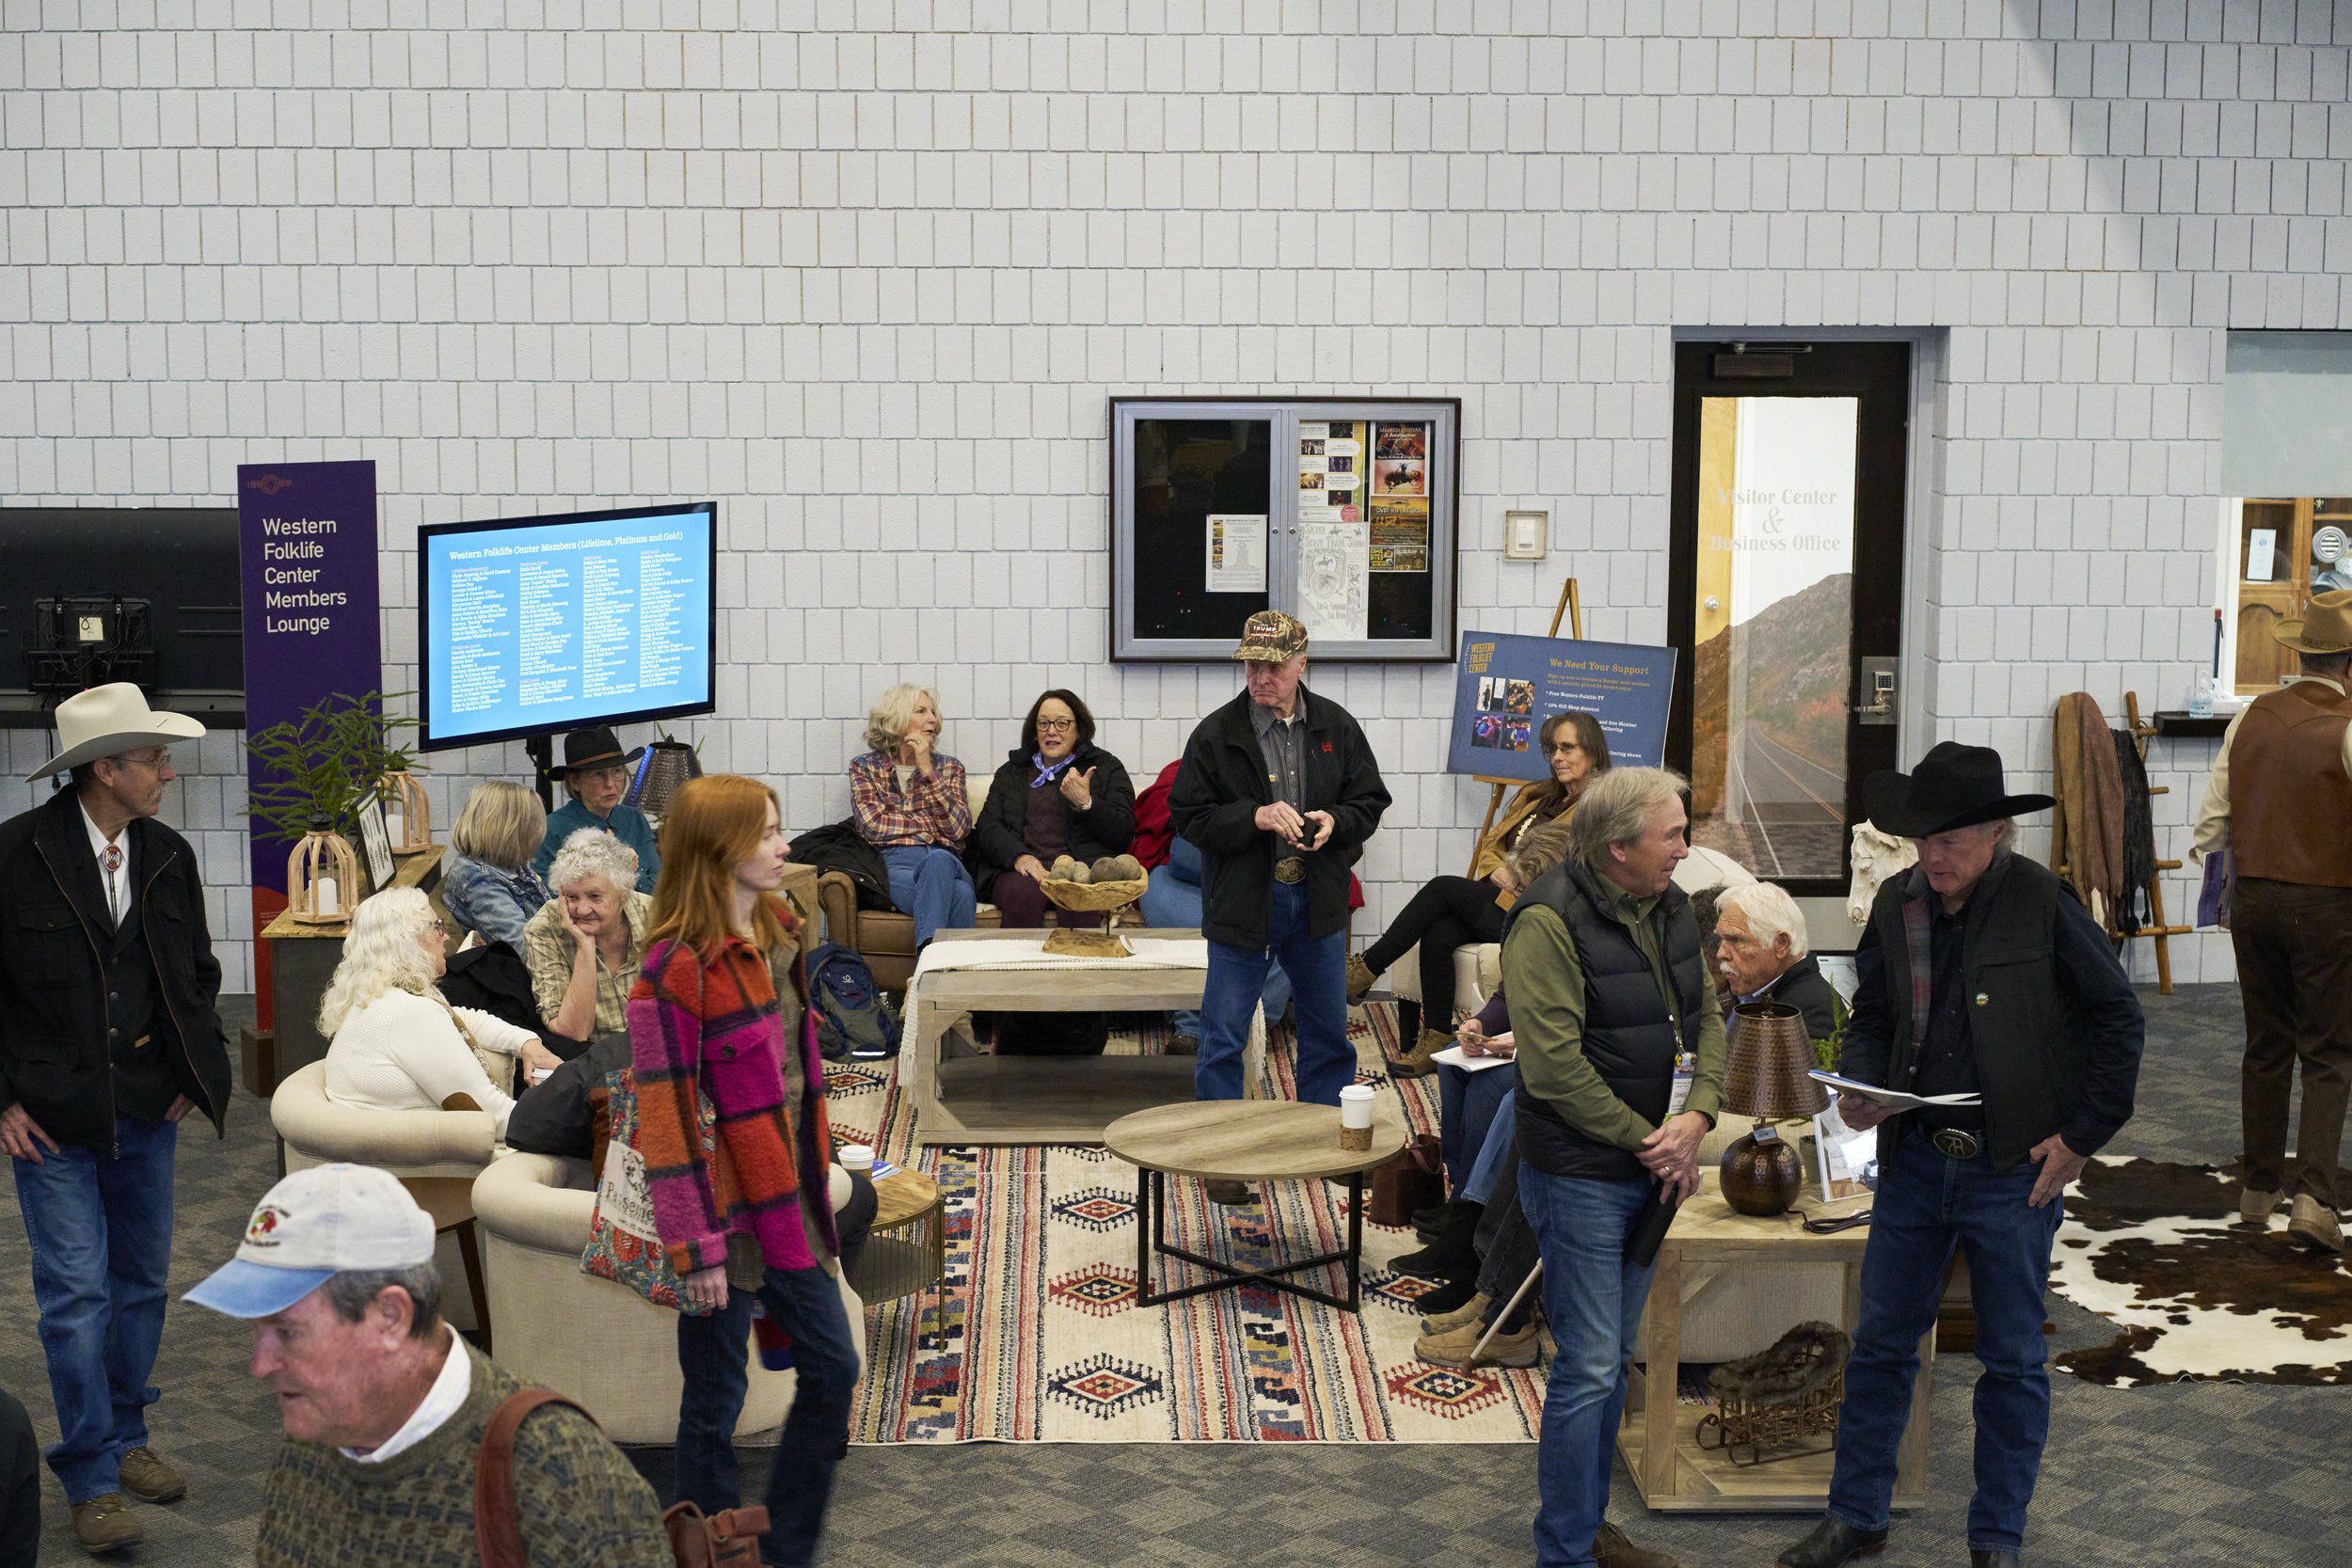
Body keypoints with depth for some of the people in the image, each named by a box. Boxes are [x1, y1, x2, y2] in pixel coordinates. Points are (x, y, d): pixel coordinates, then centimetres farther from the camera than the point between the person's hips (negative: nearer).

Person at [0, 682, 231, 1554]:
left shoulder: (168, 857, 4)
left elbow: (199, 972, 17)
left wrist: (200, 1067, 7)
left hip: (148, 1112, 5)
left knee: (142, 1281, 14)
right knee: (77, 1294, -2)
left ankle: (126, 1436, 29)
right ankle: (92, 1477, 9)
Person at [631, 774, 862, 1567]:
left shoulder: (777, 935, 6)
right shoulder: (676, 971, -19)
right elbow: (666, 1118, -18)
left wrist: (816, 1175, 16)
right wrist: (694, 1249, -17)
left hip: (788, 1201, 8)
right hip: (723, 1210, -8)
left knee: (833, 1368, 14)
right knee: (715, 1405, 7)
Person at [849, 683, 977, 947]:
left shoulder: (949, 767, 22)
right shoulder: (865, 767, 17)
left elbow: (959, 829, 4)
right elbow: (873, 826, 0)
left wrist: (928, 771, 1)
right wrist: (931, 827, 4)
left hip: (946, 861, 2)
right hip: (896, 867, -2)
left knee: (939, 861, -40)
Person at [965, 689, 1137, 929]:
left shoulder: (1106, 767, 17)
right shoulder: (1011, 772, 24)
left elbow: (1123, 835, 6)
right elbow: (987, 828, 11)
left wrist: (1086, 804, -11)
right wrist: (1019, 856, -10)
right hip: (1019, 870, 2)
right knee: (1024, 894, -35)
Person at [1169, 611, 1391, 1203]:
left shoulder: (1337, 727, 1)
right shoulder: (1217, 733, -8)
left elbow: (1370, 800, 8)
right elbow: (1189, 815, -8)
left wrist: (1334, 820, -13)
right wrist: (1254, 817, -22)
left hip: (1317, 903, 3)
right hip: (1242, 903, -3)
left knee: (1328, 1031, 15)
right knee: (1223, 1037, 2)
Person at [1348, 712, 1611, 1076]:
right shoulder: (1535, 796, 23)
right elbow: (1490, 847, 20)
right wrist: (1501, 875, -1)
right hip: (1497, 900, 7)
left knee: (1442, 888, -20)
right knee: (1439, 933, -24)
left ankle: (1366, 970, -10)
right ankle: (1437, 1039, -19)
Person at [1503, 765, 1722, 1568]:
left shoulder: (1670, 908, 7)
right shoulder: (1549, 922, -19)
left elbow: (1706, 1018, 9)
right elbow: (1555, 1066, -22)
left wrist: (1696, 1118, -8)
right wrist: (1647, 1140, -16)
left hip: (1650, 1171, 8)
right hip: (1583, 1177, -8)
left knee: (1612, 1358, 17)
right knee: (1589, 1367, -3)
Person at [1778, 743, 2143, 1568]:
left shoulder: (2044, 903, -13)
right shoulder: (1896, 903, 0)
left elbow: (2118, 1019, -5)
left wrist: (2082, 1136, -7)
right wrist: (1859, 1085, -9)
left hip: (2015, 1171, -4)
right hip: (1915, 1159, 4)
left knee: (2013, 1361, 10)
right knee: (1881, 1343, 12)